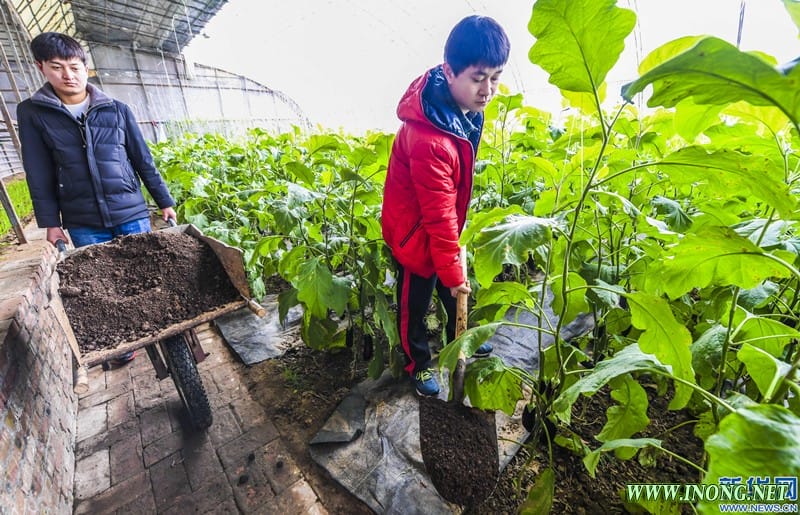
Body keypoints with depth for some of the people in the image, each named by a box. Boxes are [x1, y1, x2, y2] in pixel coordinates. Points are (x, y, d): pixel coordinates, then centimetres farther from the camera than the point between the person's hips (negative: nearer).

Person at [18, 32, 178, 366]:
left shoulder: (117, 110, 5)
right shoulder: (32, 114, 5)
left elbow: (143, 161, 7)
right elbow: (39, 175, 5)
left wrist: (164, 201, 6)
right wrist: (51, 222, 2)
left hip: (132, 214, 0)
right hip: (83, 224, 1)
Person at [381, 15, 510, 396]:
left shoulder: (464, 105, -7)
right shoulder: (428, 140, -35)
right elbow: (438, 214, -29)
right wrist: (452, 272, -19)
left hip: (441, 224, 9)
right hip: (415, 231, -8)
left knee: (454, 290, 25)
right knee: (415, 304, 13)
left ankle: (459, 340, 52)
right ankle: (418, 364, 38)